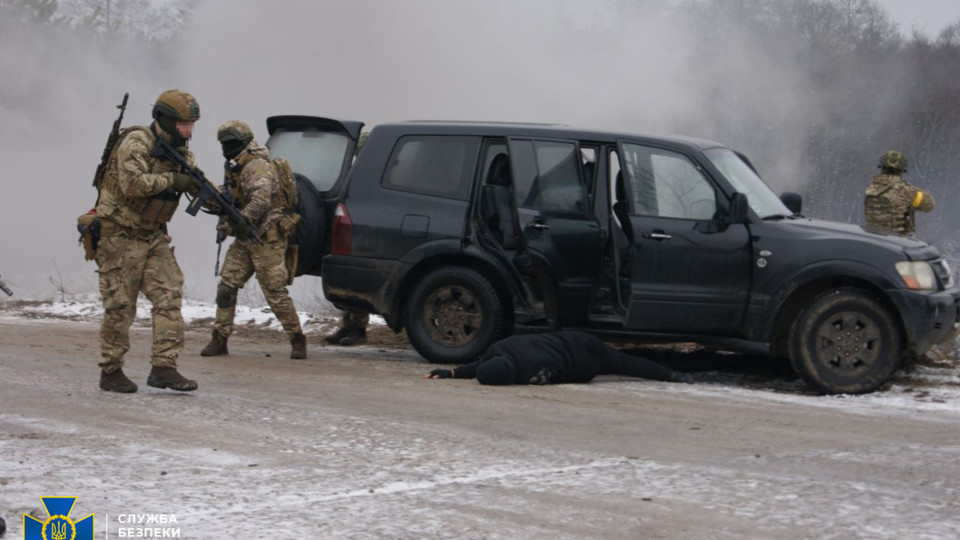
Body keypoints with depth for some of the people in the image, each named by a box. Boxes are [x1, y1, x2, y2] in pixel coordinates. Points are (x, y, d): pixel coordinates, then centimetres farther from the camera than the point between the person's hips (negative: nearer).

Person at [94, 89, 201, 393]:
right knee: (120, 305, -3)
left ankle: (164, 367, -5)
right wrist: (171, 180, -20)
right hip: (120, 235, -7)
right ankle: (111, 372, 9)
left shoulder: (181, 153, 9)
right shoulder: (137, 143, -16)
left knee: (169, 296, -5)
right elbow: (133, 184, -29)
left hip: (154, 236, 7)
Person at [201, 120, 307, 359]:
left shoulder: (257, 167, -17)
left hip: (267, 238, -9)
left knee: (275, 291, -6)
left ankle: (297, 339, 7)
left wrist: (236, 222, -29)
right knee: (226, 286, 2)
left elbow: (261, 201, -30)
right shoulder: (237, 169, 15)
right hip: (245, 239, 9)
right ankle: (219, 340, 6)